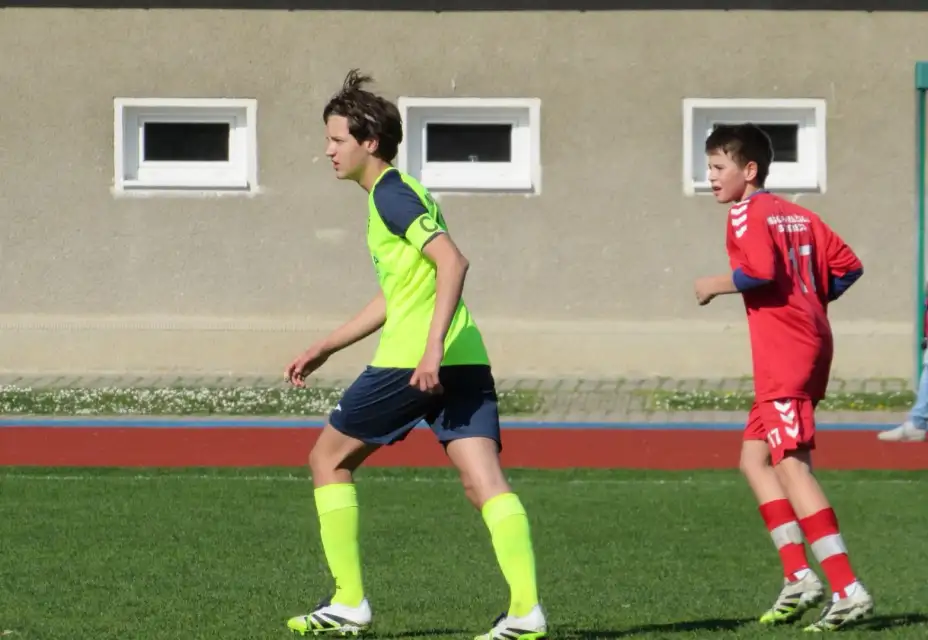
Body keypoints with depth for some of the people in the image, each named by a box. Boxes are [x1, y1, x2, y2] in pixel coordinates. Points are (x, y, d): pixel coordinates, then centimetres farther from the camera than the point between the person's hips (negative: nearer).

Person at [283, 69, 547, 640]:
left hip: (412, 360, -8)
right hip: (466, 360, 8)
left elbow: (452, 261, -20)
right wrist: (325, 348, 35)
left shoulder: (390, 194, -6)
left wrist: (432, 348, -27)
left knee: (329, 459, 9)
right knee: (486, 482, -4)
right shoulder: (401, 192, 24)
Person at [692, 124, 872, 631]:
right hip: (811, 345, 10)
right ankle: (797, 575, 7)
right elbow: (847, 266, 15)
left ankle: (847, 589, -19)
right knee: (754, 457, 15)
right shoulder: (796, 215, 18)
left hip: (783, 355, -10)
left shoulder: (745, 214, -6)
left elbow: (762, 270, -22)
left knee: (791, 466, -12)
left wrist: (717, 284, -7)